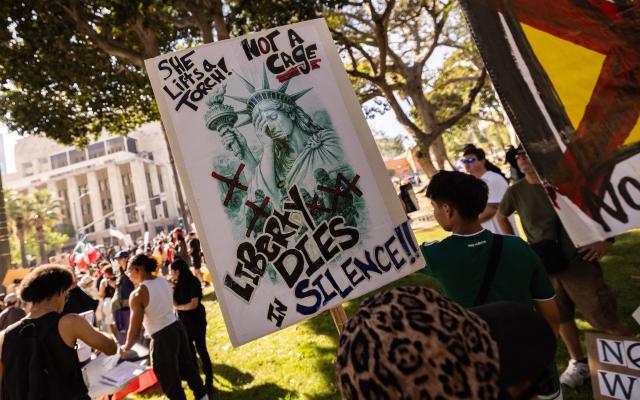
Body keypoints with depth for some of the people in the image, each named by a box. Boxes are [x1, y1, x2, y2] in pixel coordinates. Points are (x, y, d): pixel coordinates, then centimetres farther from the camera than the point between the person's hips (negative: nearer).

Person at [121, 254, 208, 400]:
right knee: (188, 367, 25)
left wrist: (126, 347, 5)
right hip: (177, 328, 8)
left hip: (162, 338, -7)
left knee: (171, 381, 12)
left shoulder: (138, 294, -19)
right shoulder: (163, 281, 1)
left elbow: (135, 330, -14)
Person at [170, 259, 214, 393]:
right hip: (183, 321, 7)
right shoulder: (178, 283, 1)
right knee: (189, 351, 17)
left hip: (196, 320, -7)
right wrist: (172, 289, -9)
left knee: (201, 350, 2)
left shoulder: (193, 282, -18)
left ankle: (209, 381, 15)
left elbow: (194, 304, -22)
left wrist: (179, 307, -9)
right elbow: (174, 302, 1)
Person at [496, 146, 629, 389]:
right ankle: (578, 363, 36)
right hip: (544, 266, 3)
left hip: (578, 261, -3)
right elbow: (501, 216, 16)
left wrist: (605, 239, -10)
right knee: (562, 318, 17)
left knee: (605, 319, 0)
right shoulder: (516, 192, -3)